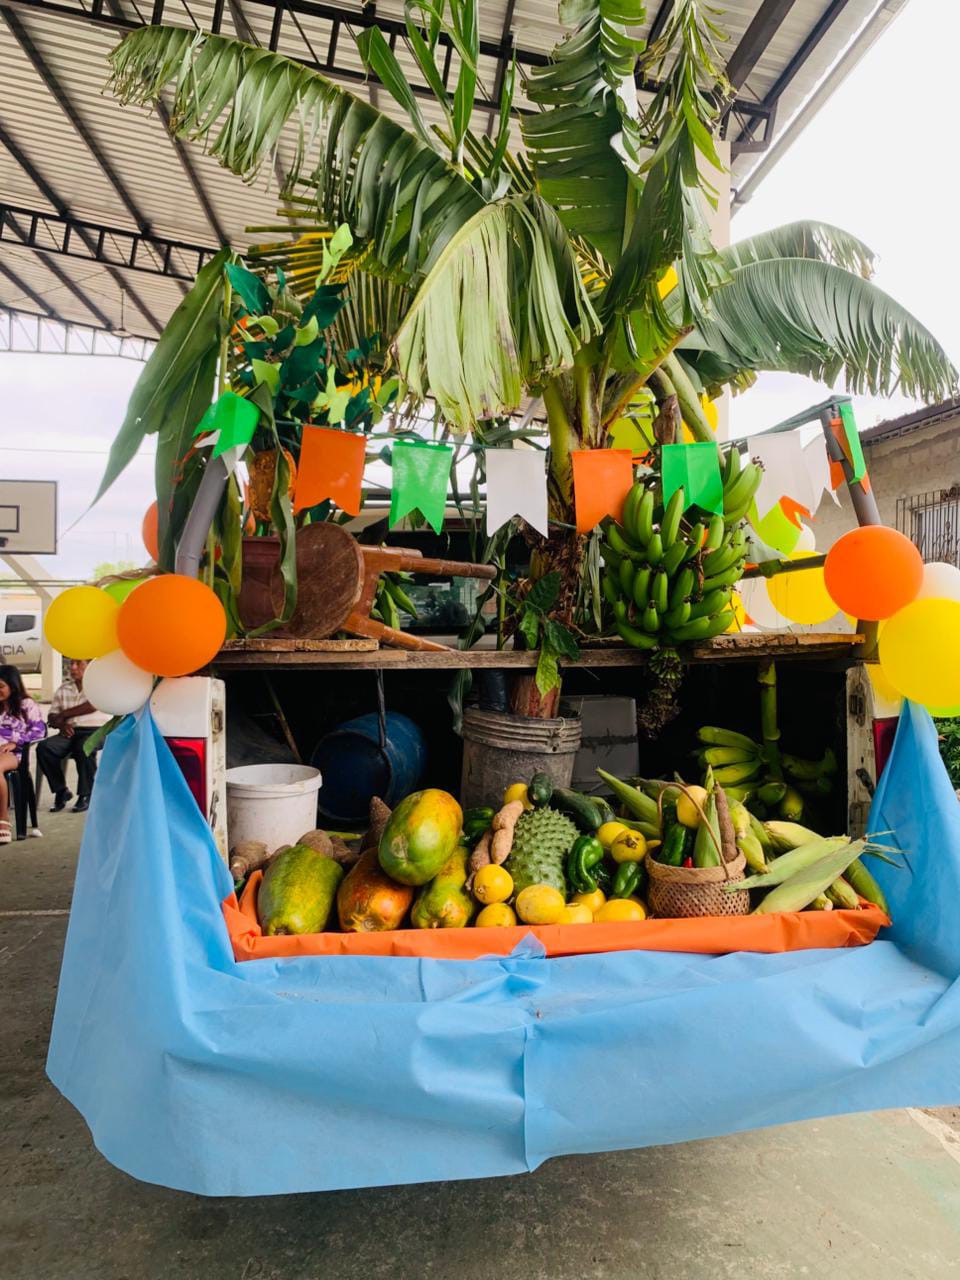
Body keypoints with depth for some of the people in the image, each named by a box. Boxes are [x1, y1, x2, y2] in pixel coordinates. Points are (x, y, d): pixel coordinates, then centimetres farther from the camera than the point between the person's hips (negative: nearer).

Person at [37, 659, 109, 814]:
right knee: (44, 748, -23)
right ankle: (61, 791, -6)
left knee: (84, 748, -37)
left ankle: (85, 795, -17)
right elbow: (52, 717, 13)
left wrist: (64, 715, -4)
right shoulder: (63, 689, 19)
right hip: (70, 731, 5)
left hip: (95, 730, -5)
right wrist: (61, 724, -10)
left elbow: (92, 705, -12)